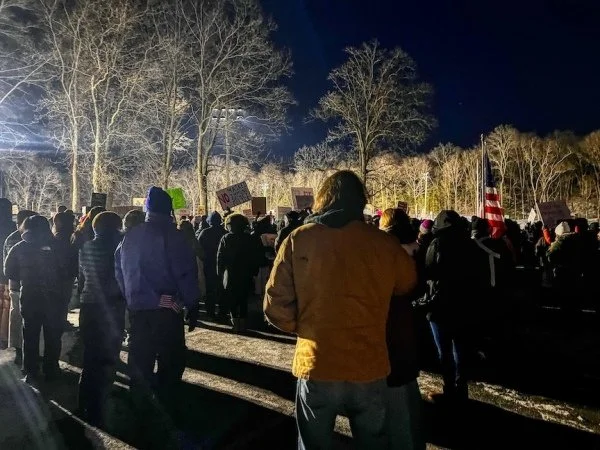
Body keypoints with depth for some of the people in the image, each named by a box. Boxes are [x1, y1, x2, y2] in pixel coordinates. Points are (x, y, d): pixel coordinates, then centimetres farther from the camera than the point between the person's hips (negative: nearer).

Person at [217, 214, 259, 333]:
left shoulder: (225, 238, -5)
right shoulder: (248, 238, -2)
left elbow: (220, 257, -5)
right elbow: (254, 257, 1)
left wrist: (220, 272, 2)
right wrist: (254, 271, 8)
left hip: (230, 274, -1)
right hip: (245, 274, 1)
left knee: (232, 300, 7)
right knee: (243, 299, 9)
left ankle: (236, 322, 3)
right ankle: (242, 323, 10)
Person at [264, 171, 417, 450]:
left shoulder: (298, 240, -9)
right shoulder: (384, 243, -8)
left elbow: (276, 304, -7)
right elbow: (408, 284, 12)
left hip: (316, 367, 0)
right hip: (369, 369, 1)